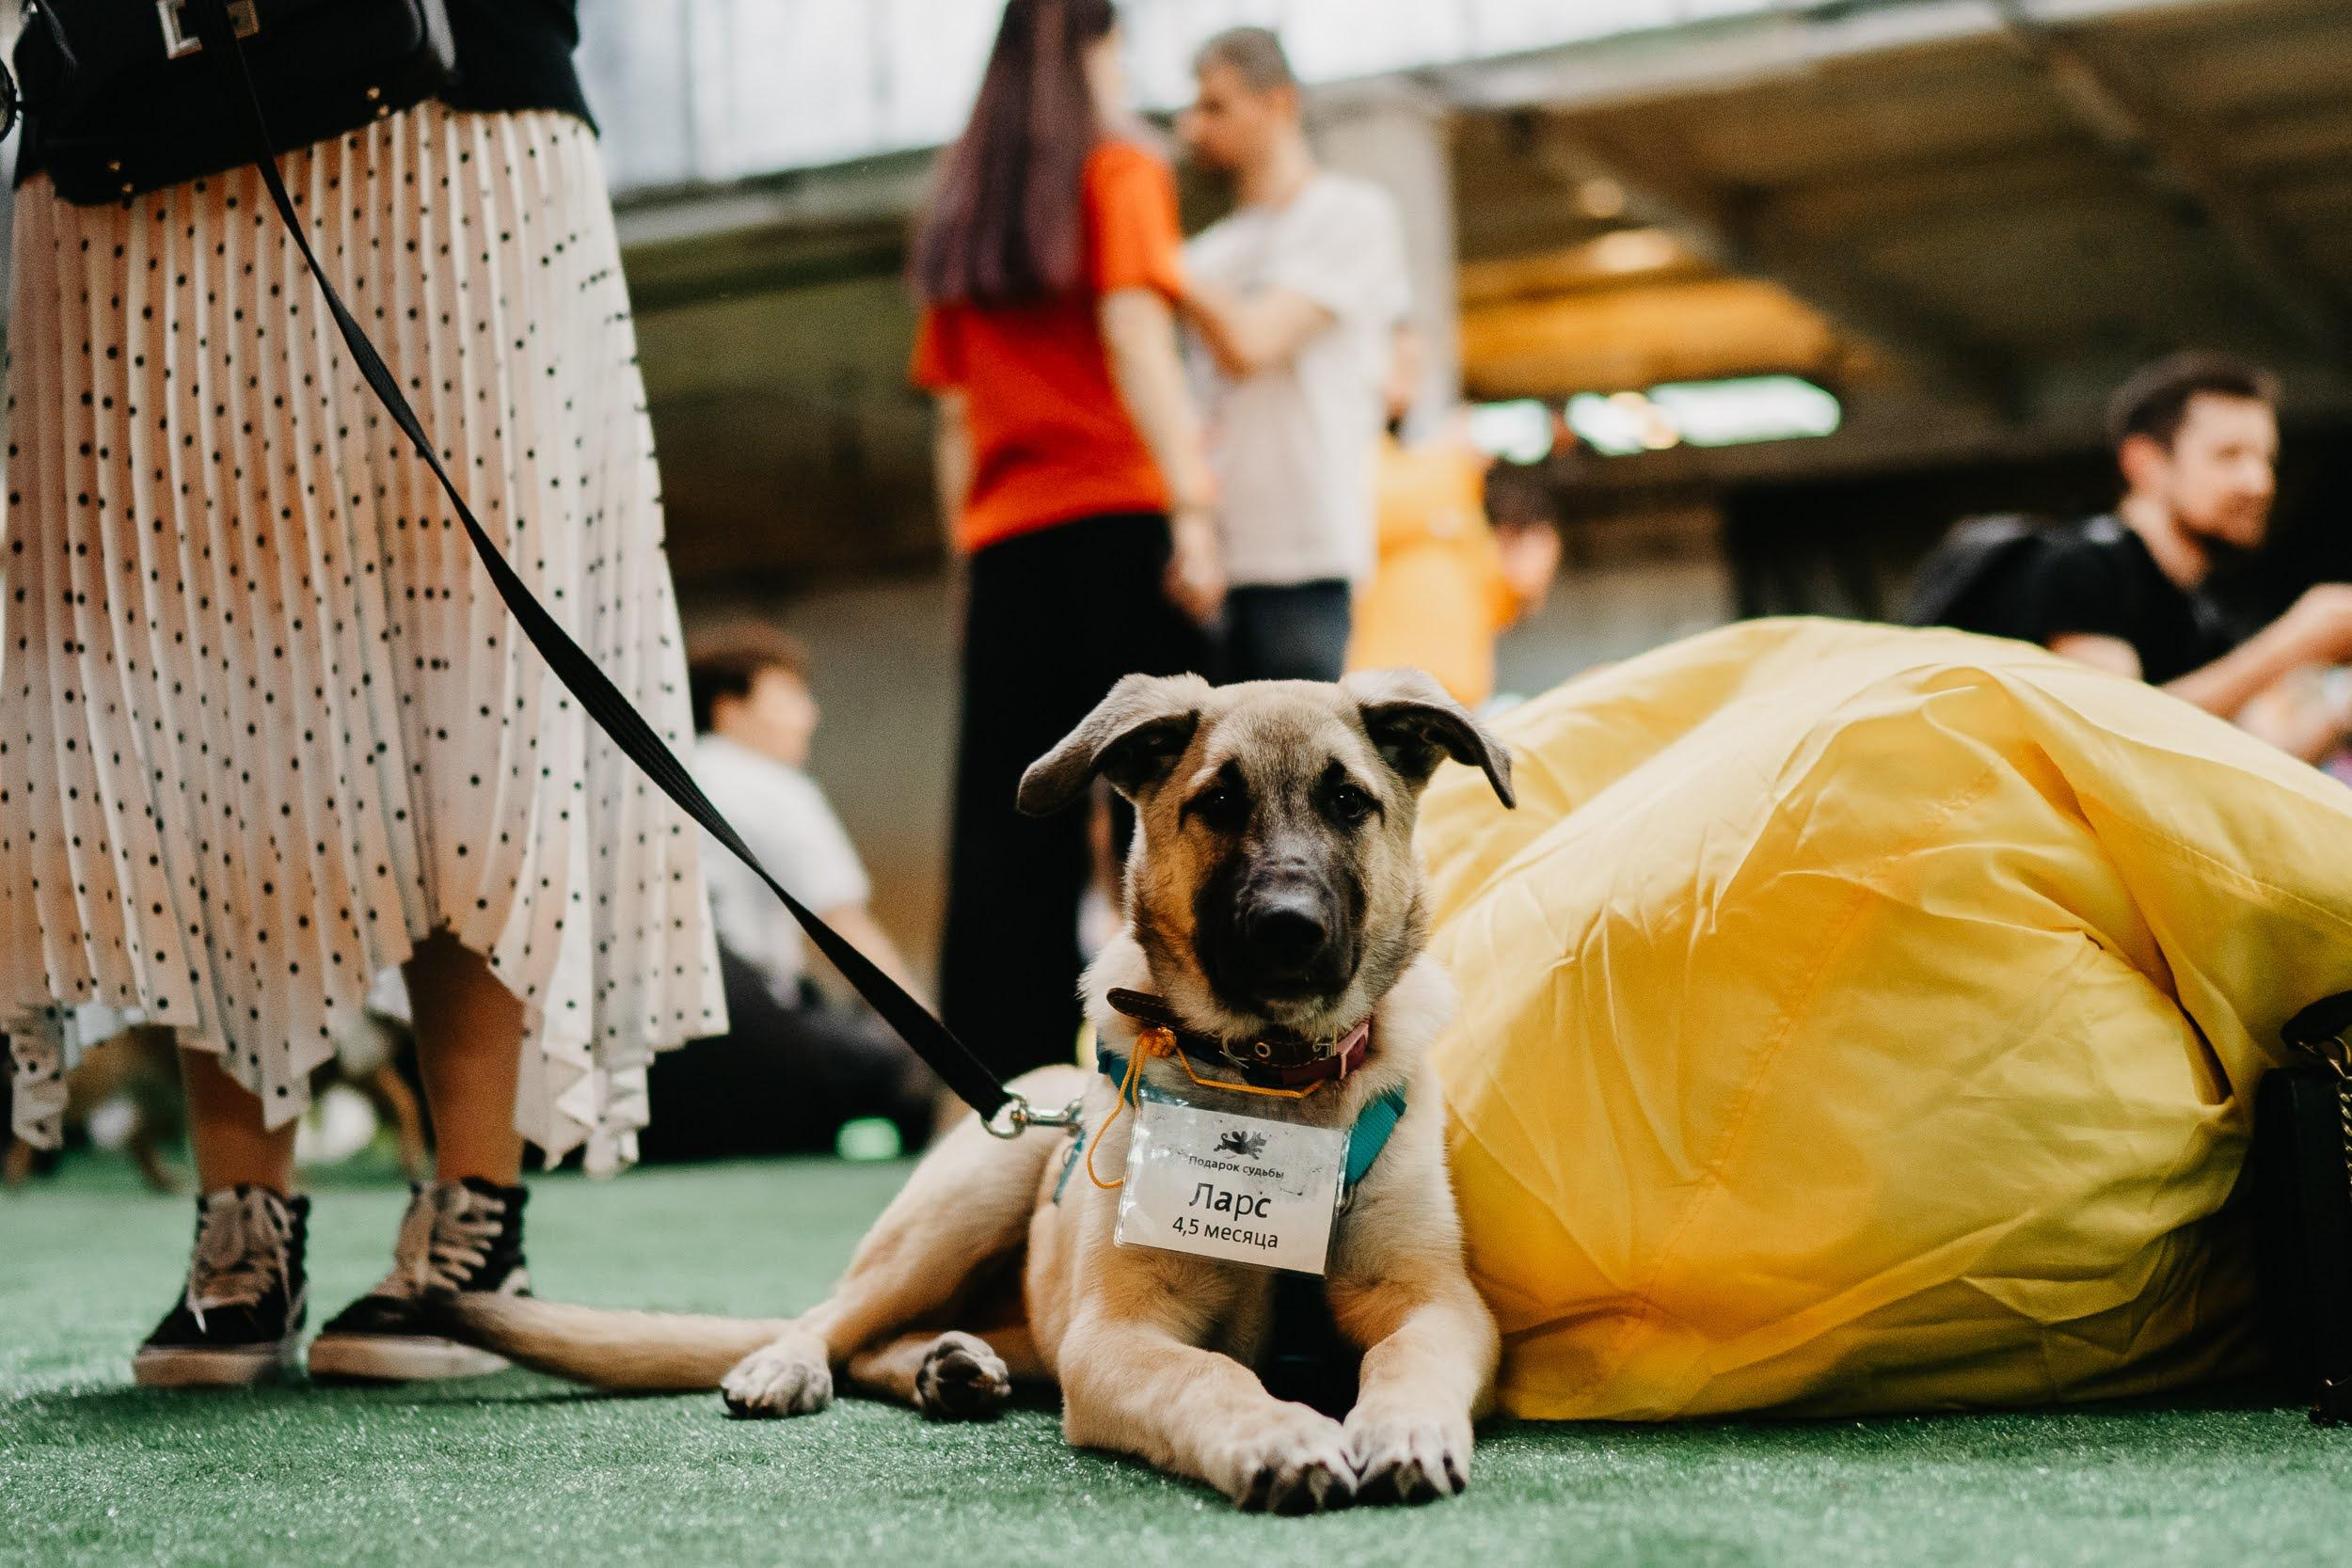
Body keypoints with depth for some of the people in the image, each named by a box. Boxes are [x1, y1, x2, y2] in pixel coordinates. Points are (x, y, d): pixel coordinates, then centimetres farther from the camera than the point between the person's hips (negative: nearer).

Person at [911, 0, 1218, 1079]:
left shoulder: (961, 205, 19)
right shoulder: (1117, 171, 4)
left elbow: (954, 413, 15)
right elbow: (1134, 336, -11)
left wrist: (970, 554, 16)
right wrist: (1191, 505, -17)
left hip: (1003, 541, 5)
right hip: (1117, 519, -5)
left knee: (1005, 819, 1)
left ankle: (1004, 1074, -4)